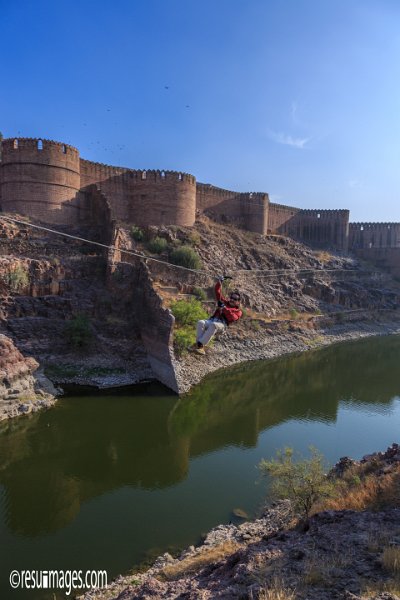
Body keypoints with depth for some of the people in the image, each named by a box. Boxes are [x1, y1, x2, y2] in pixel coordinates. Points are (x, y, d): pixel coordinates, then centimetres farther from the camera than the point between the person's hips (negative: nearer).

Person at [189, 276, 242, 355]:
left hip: (222, 324, -5)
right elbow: (218, 292, 27)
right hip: (212, 320, 5)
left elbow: (232, 318, -7)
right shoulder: (225, 302, 30)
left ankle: (200, 344, -44)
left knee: (214, 325, -41)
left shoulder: (238, 311, 15)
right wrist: (219, 282, 12)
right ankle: (198, 343, -37)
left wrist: (225, 309, -15)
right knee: (201, 322, -29)